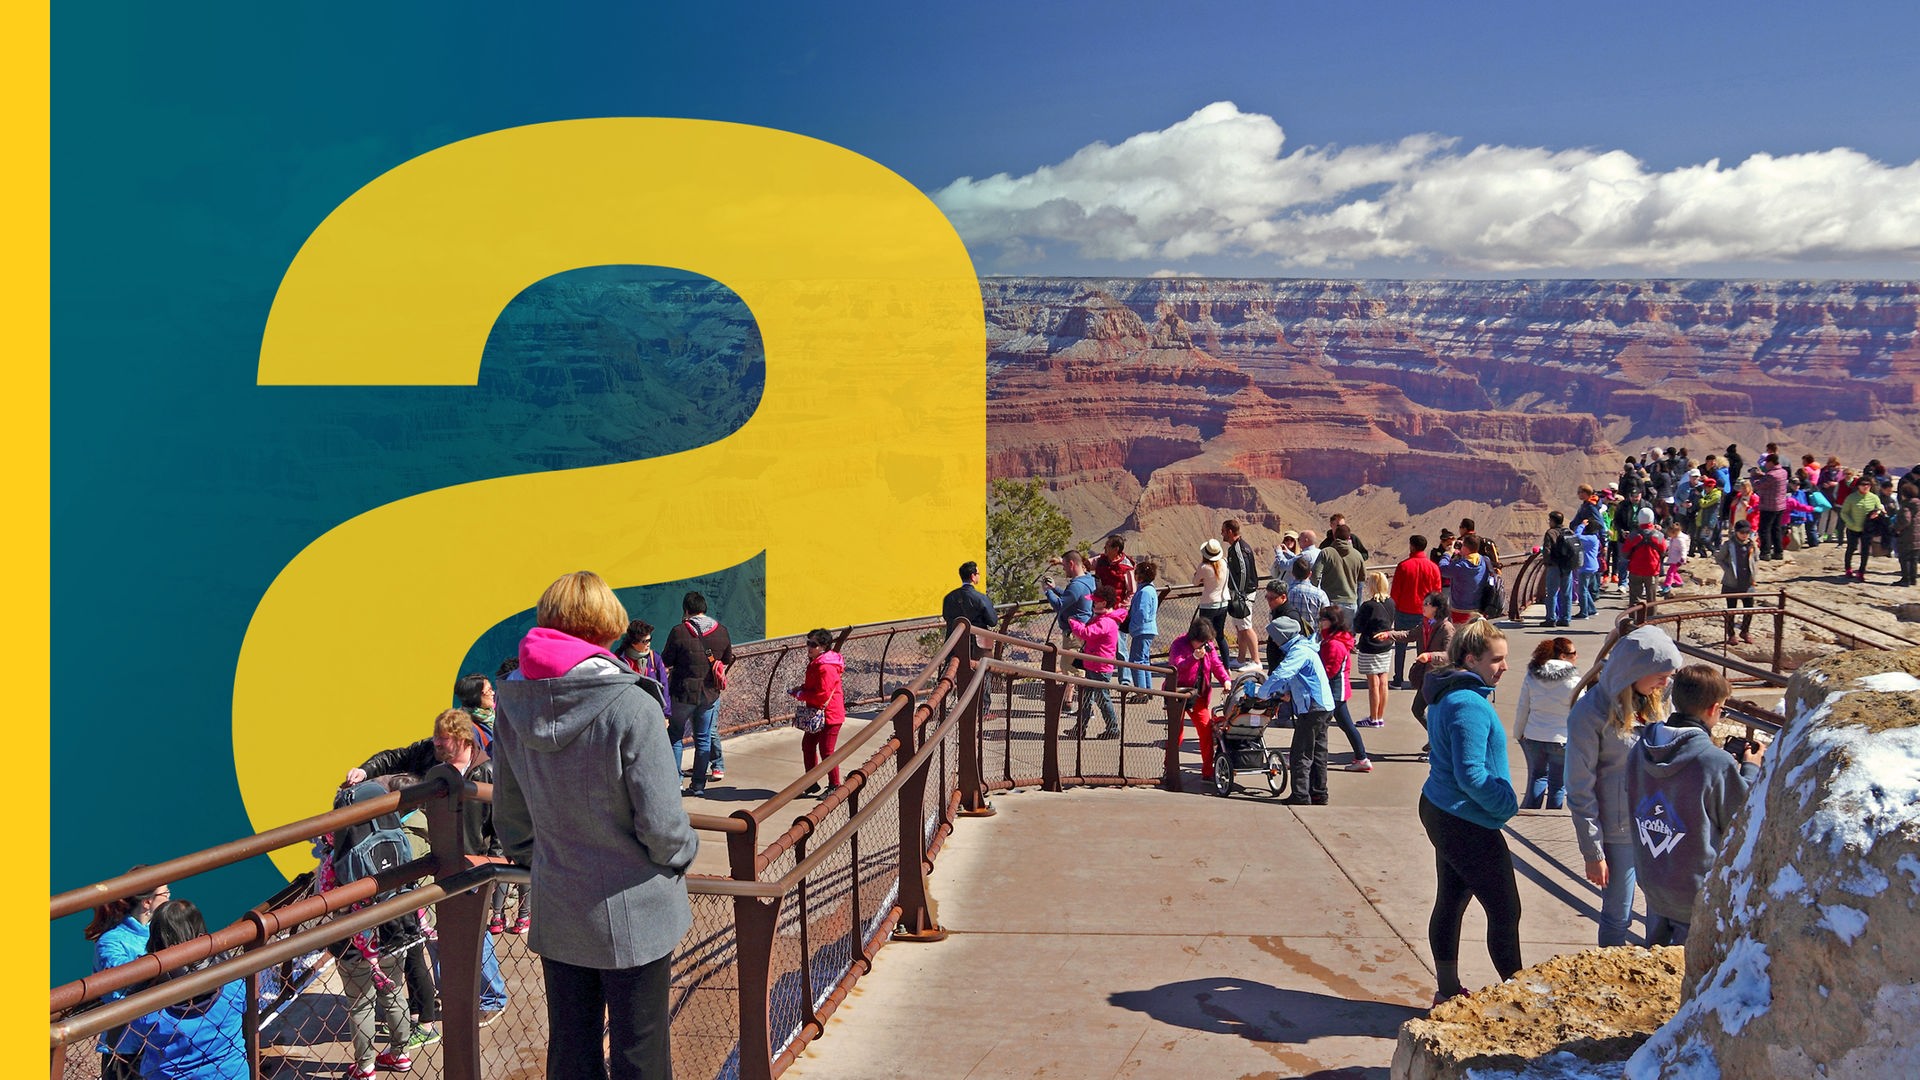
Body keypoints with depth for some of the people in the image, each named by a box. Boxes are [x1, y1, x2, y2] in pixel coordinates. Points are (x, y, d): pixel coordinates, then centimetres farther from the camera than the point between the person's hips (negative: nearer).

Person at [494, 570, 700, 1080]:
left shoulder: (514, 705, -5)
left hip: (557, 913, 5)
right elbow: (661, 822, -19)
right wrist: (683, 853, 2)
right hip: (633, 913, -5)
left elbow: (510, 815, 6)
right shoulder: (631, 706, -23)